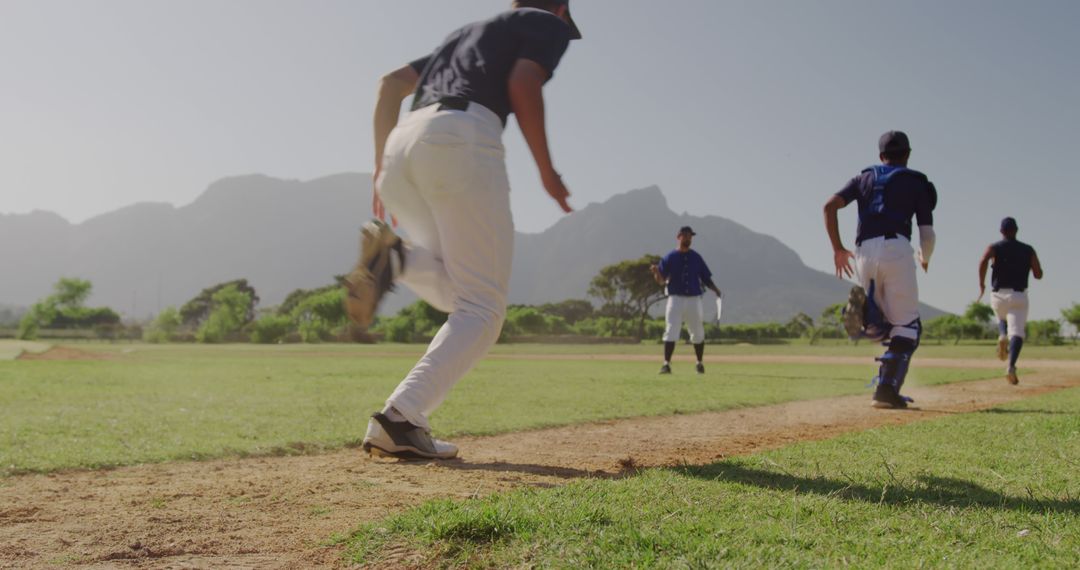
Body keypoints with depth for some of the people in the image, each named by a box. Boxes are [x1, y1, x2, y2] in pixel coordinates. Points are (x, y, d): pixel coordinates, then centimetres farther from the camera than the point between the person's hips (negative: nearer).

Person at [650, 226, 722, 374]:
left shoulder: (696, 257, 9)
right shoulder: (669, 258, 1)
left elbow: (706, 277, 10)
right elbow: (661, 281, -4)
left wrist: (715, 290, -7)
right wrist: (656, 272, -25)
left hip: (694, 299, 3)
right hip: (676, 298, -2)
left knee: (698, 334, 8)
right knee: (671, 332, -10)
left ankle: (700, 363, 23)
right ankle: (666, 364, -8)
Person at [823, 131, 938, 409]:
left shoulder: (863, 178, 23)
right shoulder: (917, 183, 15)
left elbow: (829, 206, 6)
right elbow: (927, 234, 9)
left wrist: (837, 248, 9)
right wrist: (925, 258, 30)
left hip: (863, 254, 4)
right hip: (896, 249, -4)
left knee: (887, 322, 18)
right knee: (907, 326, 1)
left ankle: (864, 311, -17)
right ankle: (887, 388, -14)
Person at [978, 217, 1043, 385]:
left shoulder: (994, 247, 5)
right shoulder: (1028, 250, 8)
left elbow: (983, 261, -16)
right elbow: (1038, 275, 5)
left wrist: (981, 284, -9)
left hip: (997, 295, 1)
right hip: (1019, 296, -1)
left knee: (1002, 319, 32)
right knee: (1017, 332, -10)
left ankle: (1002, 336, -1)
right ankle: (1011, 367, -31)